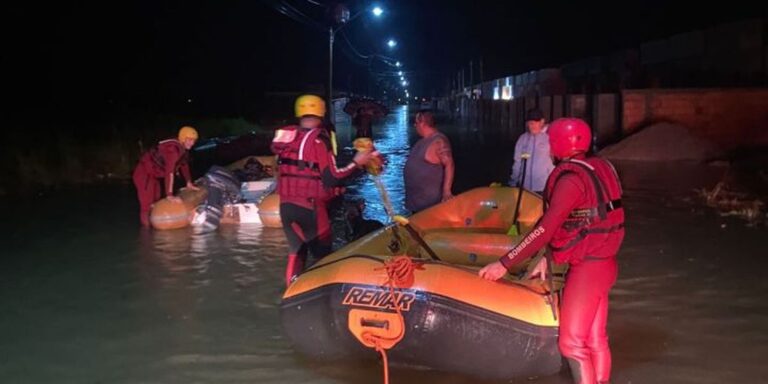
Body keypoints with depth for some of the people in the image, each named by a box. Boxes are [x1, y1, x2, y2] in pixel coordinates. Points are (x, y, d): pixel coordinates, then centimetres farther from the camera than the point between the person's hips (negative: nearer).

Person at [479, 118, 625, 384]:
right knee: (595, 339, 16)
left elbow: (546, 229, -24)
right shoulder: (594, 167, 8)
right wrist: (546, 258, 12)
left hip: (588, 268, -9)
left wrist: (504, 264, -21)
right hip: (600, 263, 9)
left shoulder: (570, 177, -19)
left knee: (572, 342, -1)